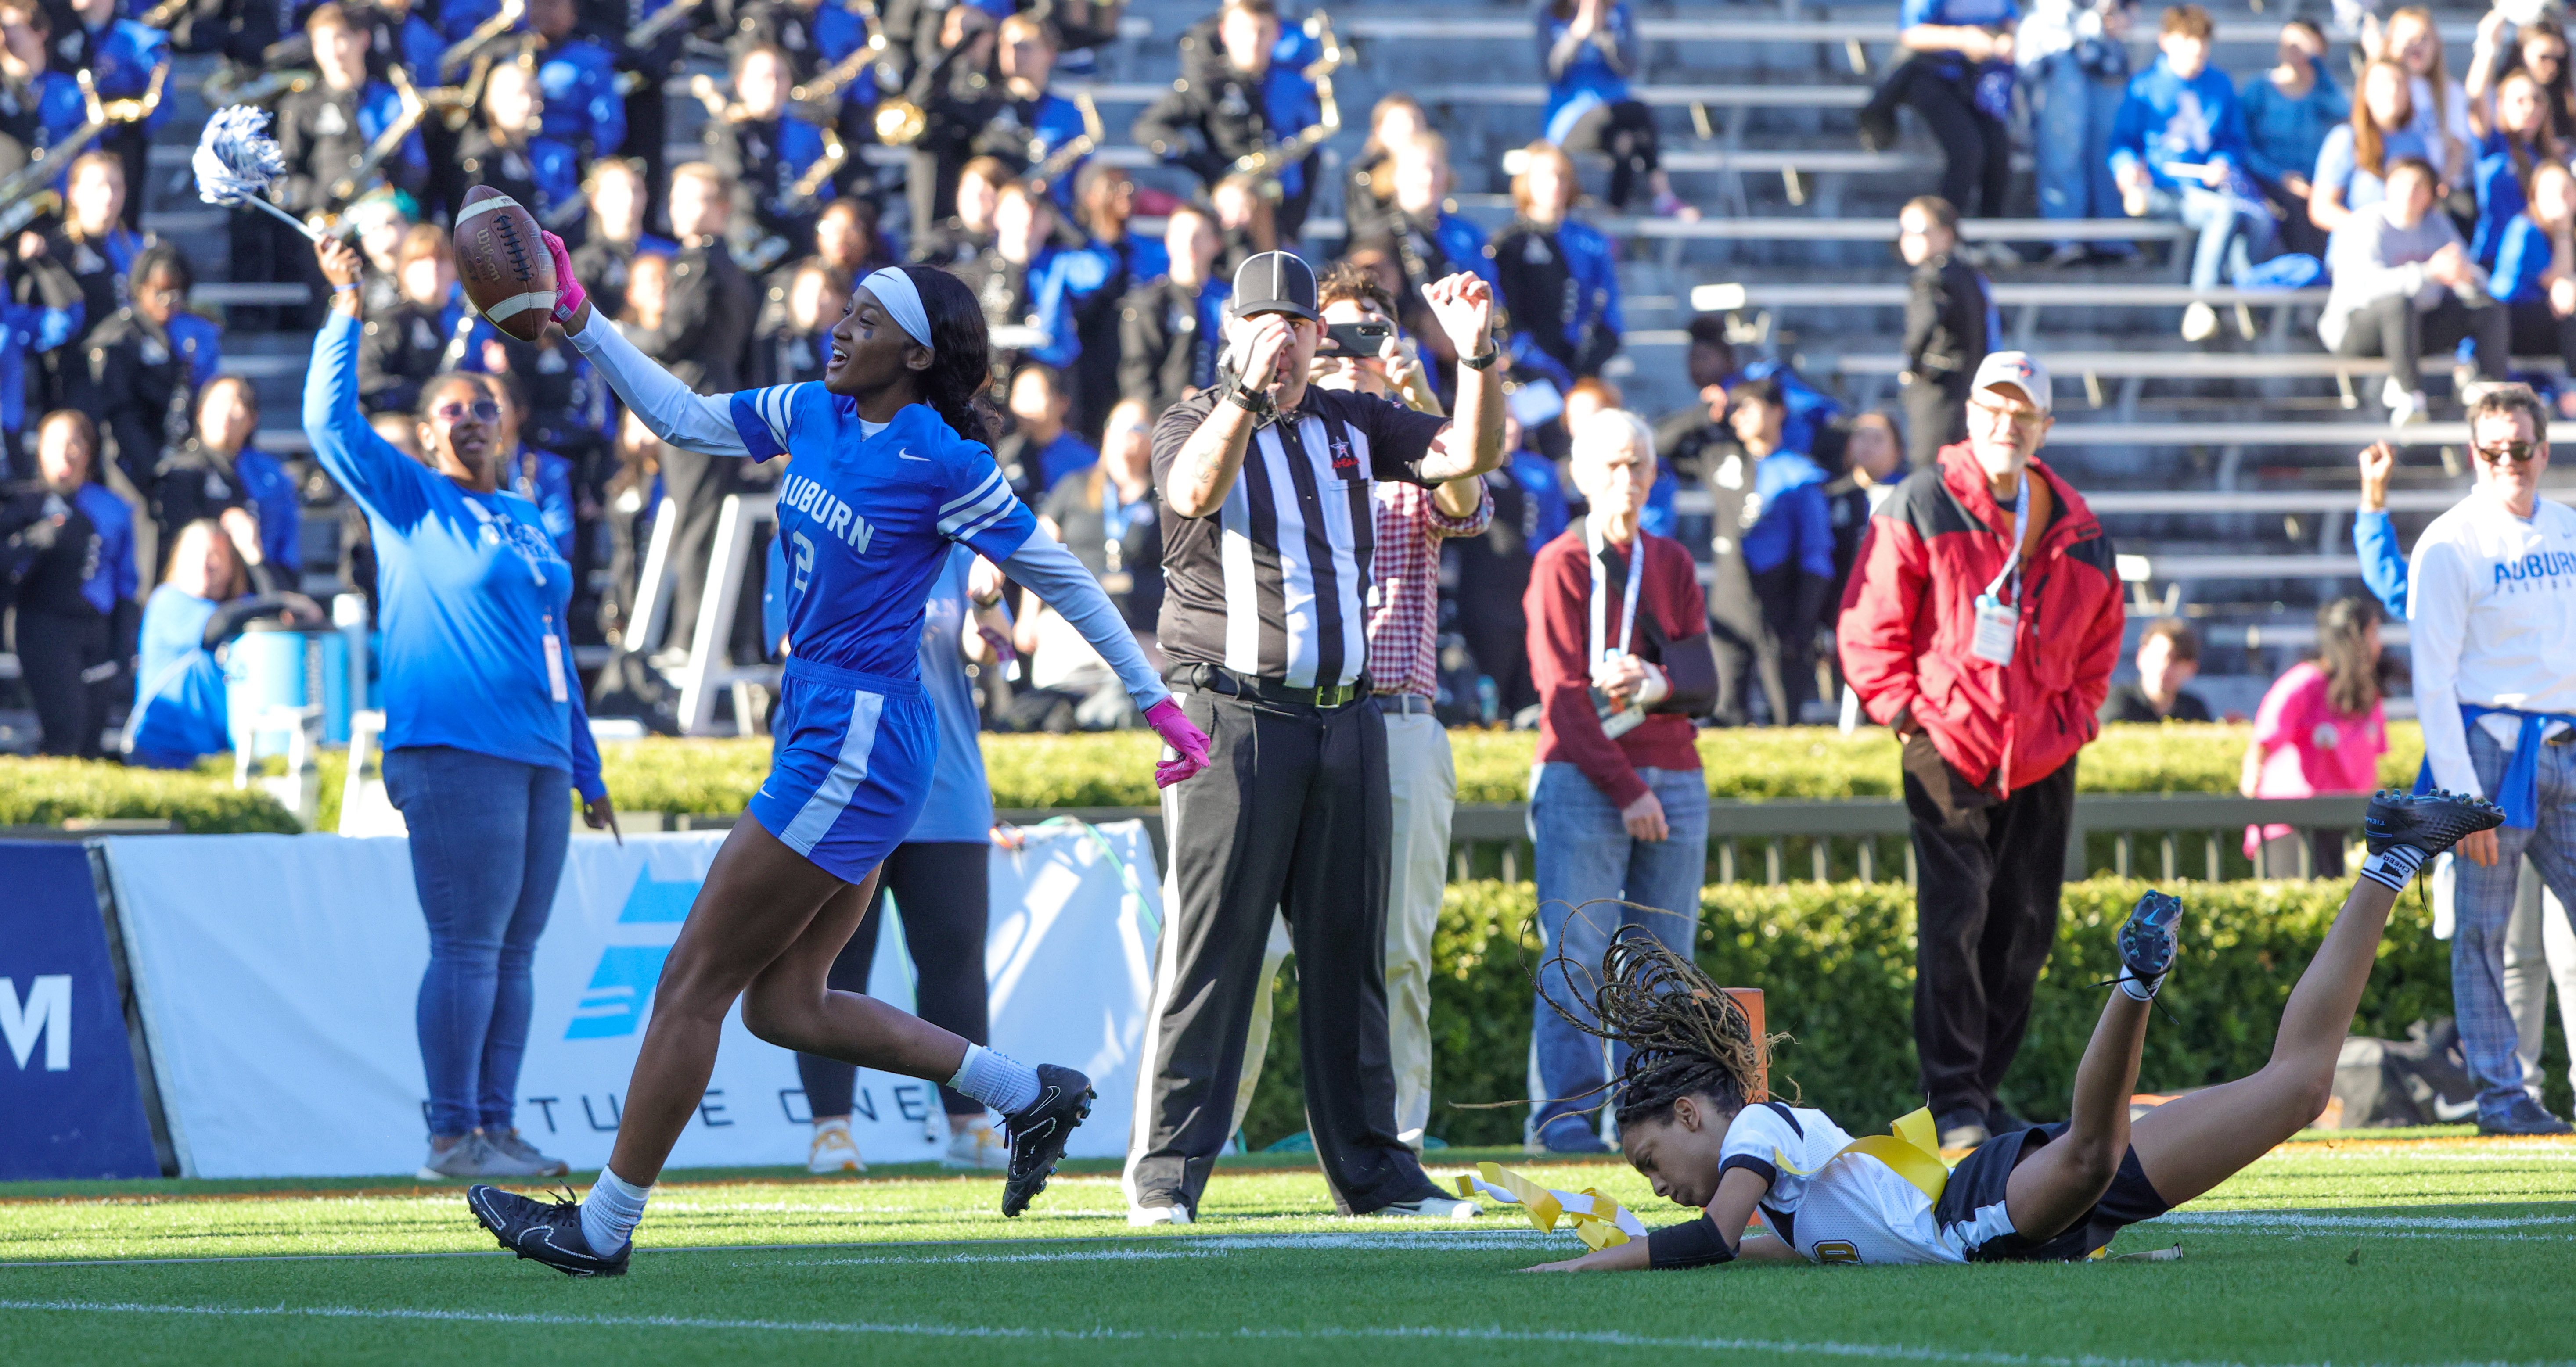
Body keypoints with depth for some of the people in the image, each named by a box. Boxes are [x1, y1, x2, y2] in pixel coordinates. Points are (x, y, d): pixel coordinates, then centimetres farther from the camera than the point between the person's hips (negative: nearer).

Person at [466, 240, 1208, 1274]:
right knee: (783, 1006, 9)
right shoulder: (815, 414, 7)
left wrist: (1157, 702, -3)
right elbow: (684, 419, 18)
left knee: (696, 982, -3)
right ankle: (1028, 1093, 14)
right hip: (818, 729, 9)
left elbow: (1062, 579, -6)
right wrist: (580, 322, 9)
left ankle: (605, 1226, 5)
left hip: (859, 745, -9)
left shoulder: (943, 462, -13)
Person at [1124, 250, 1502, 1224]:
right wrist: (1245, 393, -38)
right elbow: (1197, 491, -23)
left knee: (1349, 952, 8)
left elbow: (1470, 456, 2)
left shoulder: (1353, 427, 13)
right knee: (1208, 950, -9)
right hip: (1231, 716, -5)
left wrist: (1478, 357, -14)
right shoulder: (1192, 426, 1)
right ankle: (1165, 1172, -8)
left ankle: (1370, 1169, 14)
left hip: (1345, 717, 5)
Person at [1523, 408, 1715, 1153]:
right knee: (1575, 951, -11)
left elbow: (1704, 684, 7)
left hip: (1672, 779, 4)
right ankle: (1565, 1108, -13)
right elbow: (1563, 694, -5)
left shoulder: (1672, 565, 17)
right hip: (1582, 778, -4)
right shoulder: (1560, 565, 3)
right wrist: (1626, 790, -12)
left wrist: (1657, 682, -16)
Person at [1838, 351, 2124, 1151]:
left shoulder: (2077, 528, 11)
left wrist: (2074, 719, 8)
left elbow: (2100, 634, 20)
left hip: (2043, 758, 5)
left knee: (2025, 933, 7)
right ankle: (1955, 1106, -13)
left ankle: (1984, 1088, 18)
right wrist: (1904, 714, -9)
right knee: (1954, 920, -13)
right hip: (1947, 753, -5)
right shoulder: (1920, 507, -2)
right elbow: (1870, 625, -2)